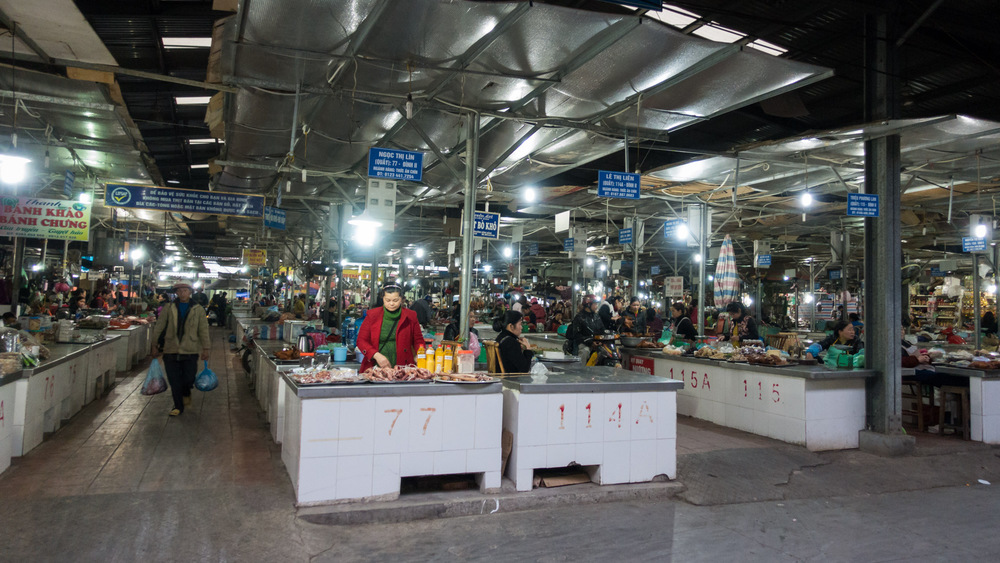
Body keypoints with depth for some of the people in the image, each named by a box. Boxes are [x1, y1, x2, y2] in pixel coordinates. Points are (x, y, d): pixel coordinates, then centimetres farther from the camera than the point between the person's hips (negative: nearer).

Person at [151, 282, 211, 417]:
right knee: (174, 381, 3)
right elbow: (159, 327, 10)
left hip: (190, 350, -1)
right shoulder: (168, 309, 5)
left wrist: (205, 349, 4)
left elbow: (203, 330, 6)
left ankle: (186, 393, 33)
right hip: (171, 350, 1)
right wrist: (155, 346, 8)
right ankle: (178, 406, 17)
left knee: (189, 378, -1)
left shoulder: (198, 309, 5)